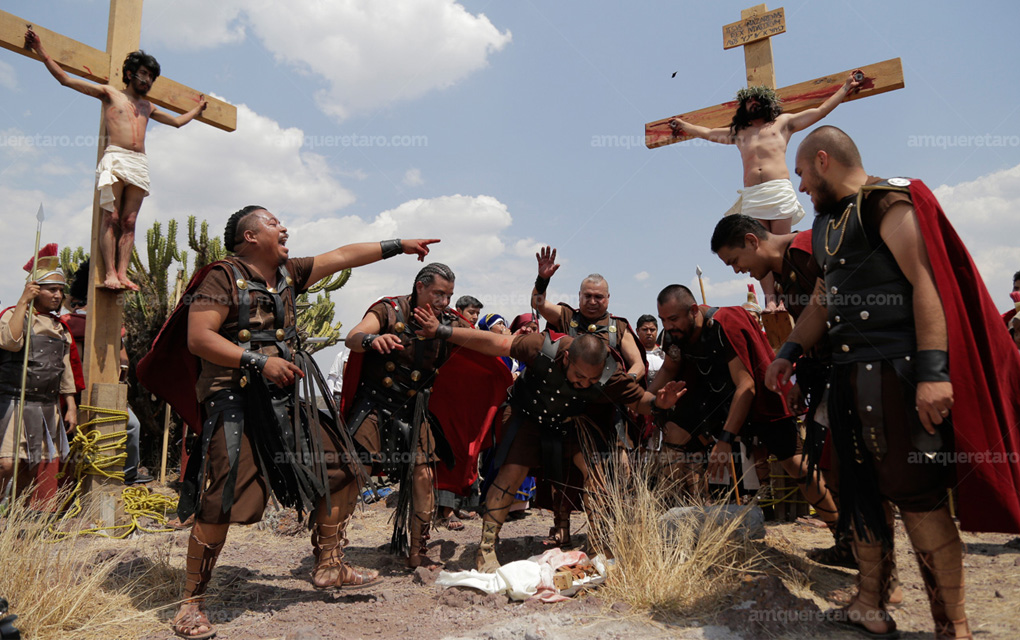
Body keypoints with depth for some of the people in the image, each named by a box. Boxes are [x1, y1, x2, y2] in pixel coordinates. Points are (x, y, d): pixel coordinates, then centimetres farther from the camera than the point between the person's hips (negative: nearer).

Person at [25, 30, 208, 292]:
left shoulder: (148, 107, 27)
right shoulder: (110, 93, 14)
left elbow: (177, 121, 42)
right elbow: (65, 79, 11)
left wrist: (197, 109, 49)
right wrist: (40, 50, 8)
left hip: (140, 163, 4)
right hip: (115, 157, -4)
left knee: (129, 221, -5)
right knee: (111, 217, -12)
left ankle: (122, 273, -10)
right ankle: (110, 273, -16)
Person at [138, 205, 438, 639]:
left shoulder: (289, 274, 15)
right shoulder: (223, 278, -6)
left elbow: (343, 256, 19)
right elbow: (198, 338, -15)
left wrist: (398, 246, 21)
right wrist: (260, 362, -22)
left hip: (287, 401, 8)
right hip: (236, 403, -8)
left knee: (338, 469, 8)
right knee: (221, 502, -10)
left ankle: (329, 567, 22)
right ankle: (191, 604, 9)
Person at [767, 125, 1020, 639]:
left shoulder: (887, 203, -7)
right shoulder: (828, 224, 20)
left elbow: (926, 283, -17)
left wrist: (933, 371, -24)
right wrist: (789, 351, 19)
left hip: (894, 371, -9)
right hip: (848, 374, 9)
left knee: (917, 497, -5)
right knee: (860, 492, 12)